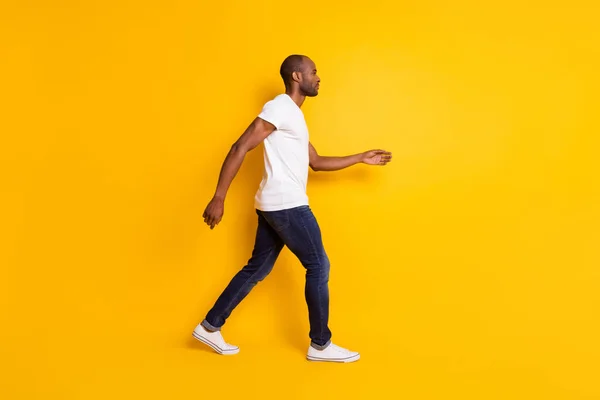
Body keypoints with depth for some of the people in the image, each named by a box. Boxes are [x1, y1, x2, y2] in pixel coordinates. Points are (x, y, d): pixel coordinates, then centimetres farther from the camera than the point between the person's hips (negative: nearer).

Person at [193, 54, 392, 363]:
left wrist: (360, 158, 24)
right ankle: (320, 345, 11)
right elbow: (240, 147, -18)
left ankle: (210, 327, 21)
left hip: (276, 206, 10)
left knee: (257, 268, 13)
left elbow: (316, 162, 25)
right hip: (286, 205, -10)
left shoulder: (294, 116, 21)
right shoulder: (279, 107, -10)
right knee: (318, 267, -1)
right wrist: (219, 197, -23)